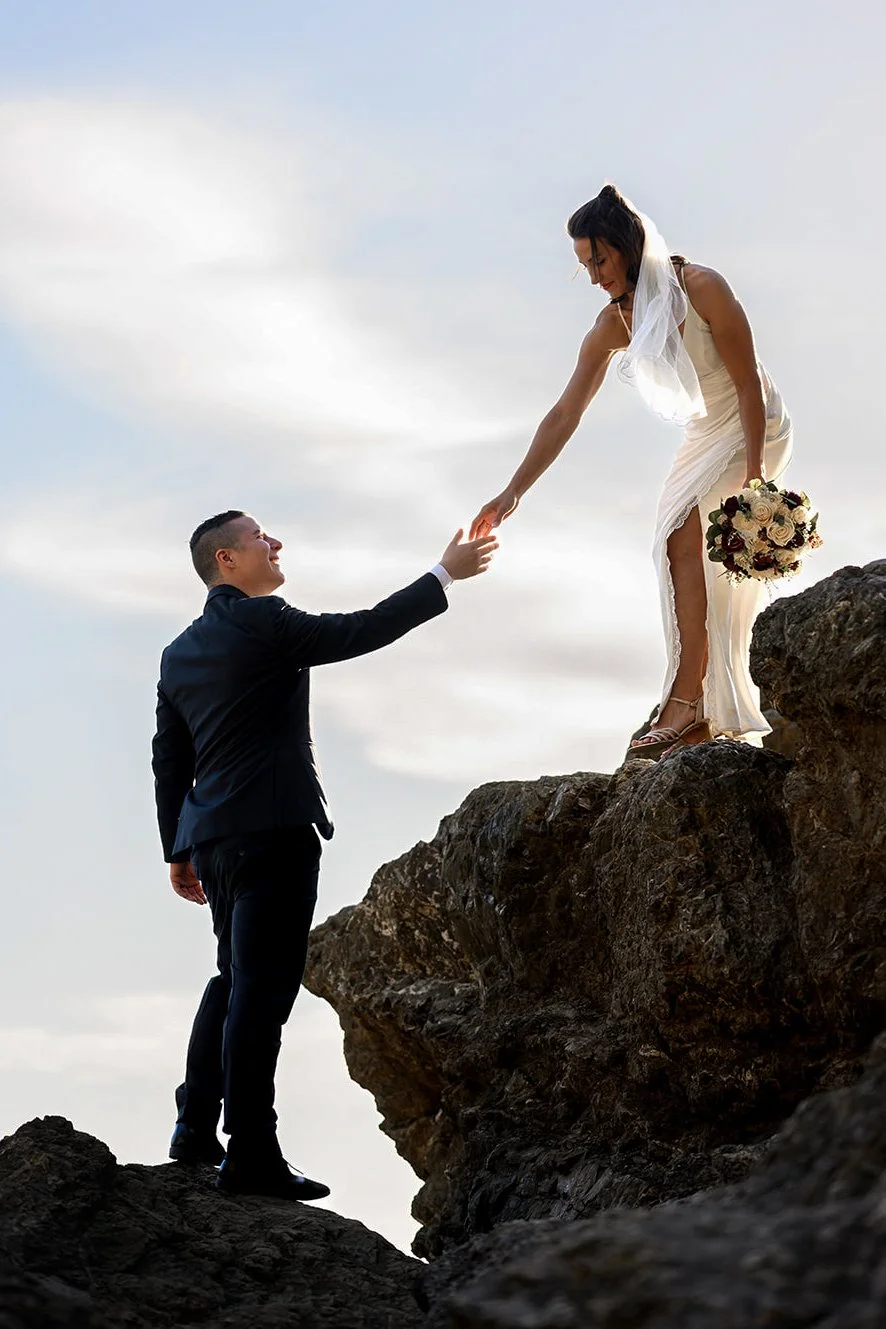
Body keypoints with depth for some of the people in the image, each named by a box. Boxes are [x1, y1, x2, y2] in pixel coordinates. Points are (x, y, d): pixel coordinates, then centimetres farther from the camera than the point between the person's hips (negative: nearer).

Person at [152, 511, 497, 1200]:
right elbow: (361, 630, -8)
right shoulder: (263, 621, -6)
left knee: (236, 979, 19)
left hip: (212, 835, 9)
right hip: (273, 829, -9)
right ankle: (251, 1153, -12)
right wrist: (445, 575, 0)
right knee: (263, 986, -10)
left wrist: (178, 849, 23)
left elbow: (169, 760, 19)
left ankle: (196, 1128, 19)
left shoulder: (180, 651, 18)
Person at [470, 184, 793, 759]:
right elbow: (564, 416, -3)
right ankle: (718, 716, 2)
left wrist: (754, 473, -22)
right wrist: (512, 492, -8)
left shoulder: (700, 287, -22)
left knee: (682, 534, -22)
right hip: (703, 439, 7)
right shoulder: (614, 325, -4)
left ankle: (686, 700, -24)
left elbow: (749, 382, -19)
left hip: (755, 430, -7)